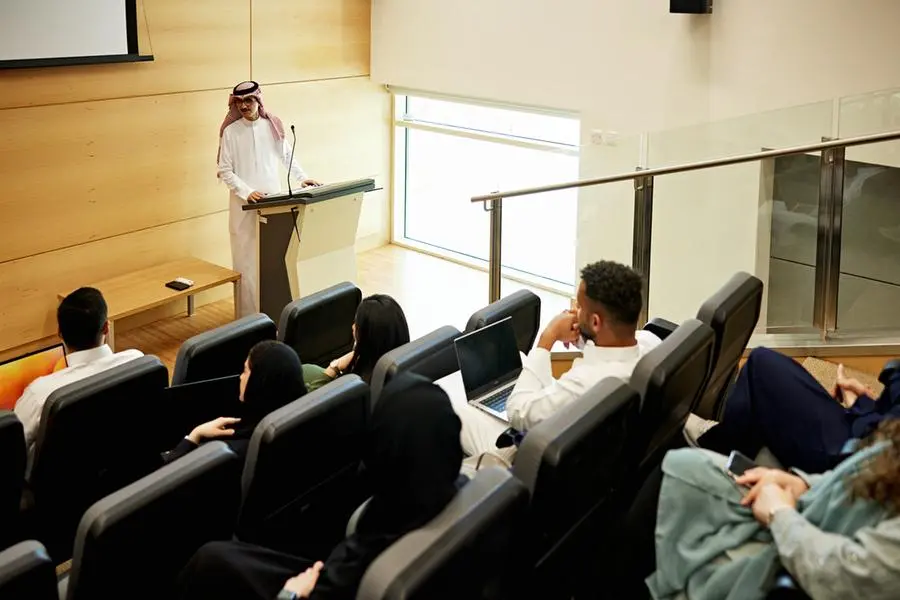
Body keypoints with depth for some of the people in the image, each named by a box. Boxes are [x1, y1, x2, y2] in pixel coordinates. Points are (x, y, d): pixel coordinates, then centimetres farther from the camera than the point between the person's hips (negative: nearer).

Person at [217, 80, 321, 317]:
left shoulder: (273, 126, 5)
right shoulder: (230, 131, -3)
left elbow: (287, 156, 16)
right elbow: (225, 171, -4)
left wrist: (302, 177, 1)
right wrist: (247, 192, -16)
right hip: (245, 205, -2)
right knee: (248, 261, -1)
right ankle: (250, 316, 5)